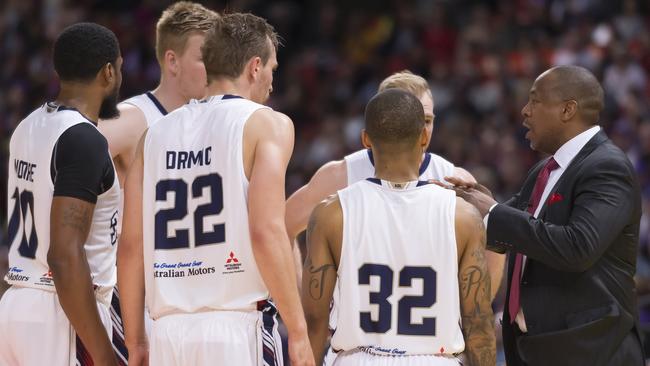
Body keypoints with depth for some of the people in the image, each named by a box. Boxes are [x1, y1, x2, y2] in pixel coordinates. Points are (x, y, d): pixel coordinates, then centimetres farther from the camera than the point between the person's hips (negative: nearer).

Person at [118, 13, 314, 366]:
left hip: (168, 331, 5)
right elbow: (267, 232, -12)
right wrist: (298, 333, -10)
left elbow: (131, 244, 12)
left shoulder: (158, 133, 15)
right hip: (236, 326, -5)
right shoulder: (267, 124, -1)